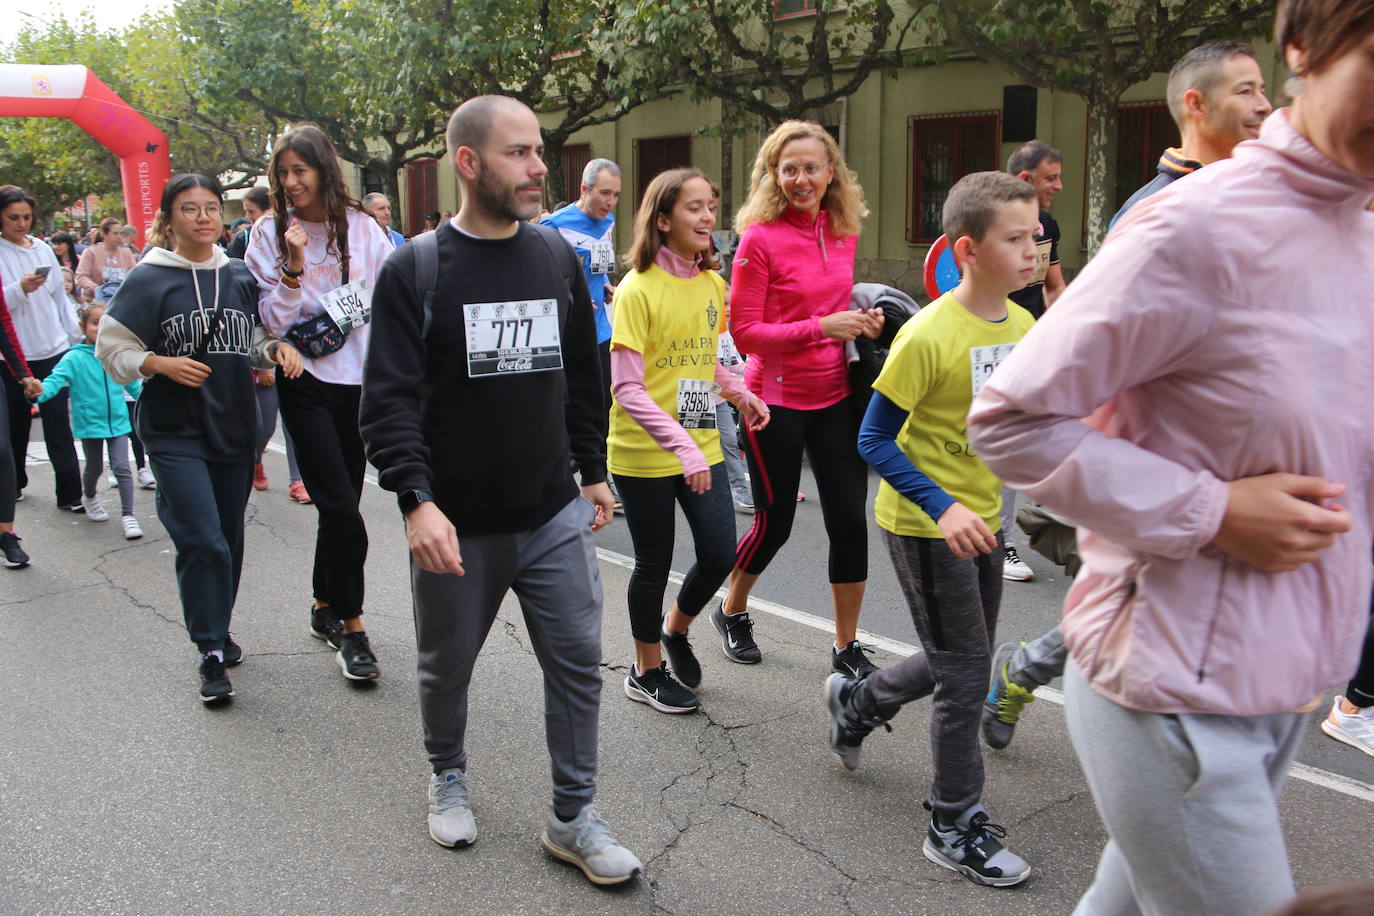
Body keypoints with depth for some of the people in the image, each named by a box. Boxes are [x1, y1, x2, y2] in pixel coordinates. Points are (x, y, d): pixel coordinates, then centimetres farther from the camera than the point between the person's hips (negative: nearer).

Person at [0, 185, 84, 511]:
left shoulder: (43, 250, 8)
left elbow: (60, 298, 13)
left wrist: (77, 338, 11)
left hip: (52, 349, 2)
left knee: (58, 423, 0)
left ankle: (69, 493, 1)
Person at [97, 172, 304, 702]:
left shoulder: (242, 277, 8)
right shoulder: (149, 279, -4)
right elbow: (111, 347, -2)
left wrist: (277, 349, -3)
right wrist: (161, 364, -18)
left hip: (234, 430, 5)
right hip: (175, 434, -4)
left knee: (229, 541, 13)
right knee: (202, 541, -12)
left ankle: (217, 631, 33)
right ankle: (212, 656, -1)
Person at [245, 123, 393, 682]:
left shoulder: (360, 225, 3)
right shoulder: (271, 231, -1)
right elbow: (273, 321, -6)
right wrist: (294, 267, -19)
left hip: (360, 380, 3)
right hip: (307, 384, -3)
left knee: (339, 507, 11)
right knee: (342, 510, -10)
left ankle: (325, 607, 30)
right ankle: (350, 626, 4)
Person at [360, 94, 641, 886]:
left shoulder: (559, 258, 5)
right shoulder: (415, 270, -8)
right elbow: (390, 399, -12)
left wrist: (594, 472, 15)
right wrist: (417, 501, -22)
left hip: (555, 515, 3)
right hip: (457, 524, -3)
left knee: (579, 663, 4)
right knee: (447, 667, 15)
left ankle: (575, 817, 21)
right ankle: (449, 777, 43)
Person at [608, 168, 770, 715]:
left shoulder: (712, 283, 5)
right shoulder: (639, 289, -16)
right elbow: (627, 388, -19)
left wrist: (740, 394, 2)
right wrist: (682, 447, -27)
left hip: (702, 446, 6)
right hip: (644, 453, -6)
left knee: (720, 555, 4)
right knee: (655, 565, 7)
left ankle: (675, 630, 35)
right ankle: (647, 673, 29)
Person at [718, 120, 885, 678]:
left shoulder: (843, 232, 4)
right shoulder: (760, 237, -12)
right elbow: (744, 332, -14)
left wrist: (862, 321, -1)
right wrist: (820, 327, -22)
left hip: (835, 397, 5)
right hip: (777, 400, -5)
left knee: (850, 518, 3)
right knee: (775, 522, 8)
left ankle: (847, 647, 18)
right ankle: (732, 612, 36)